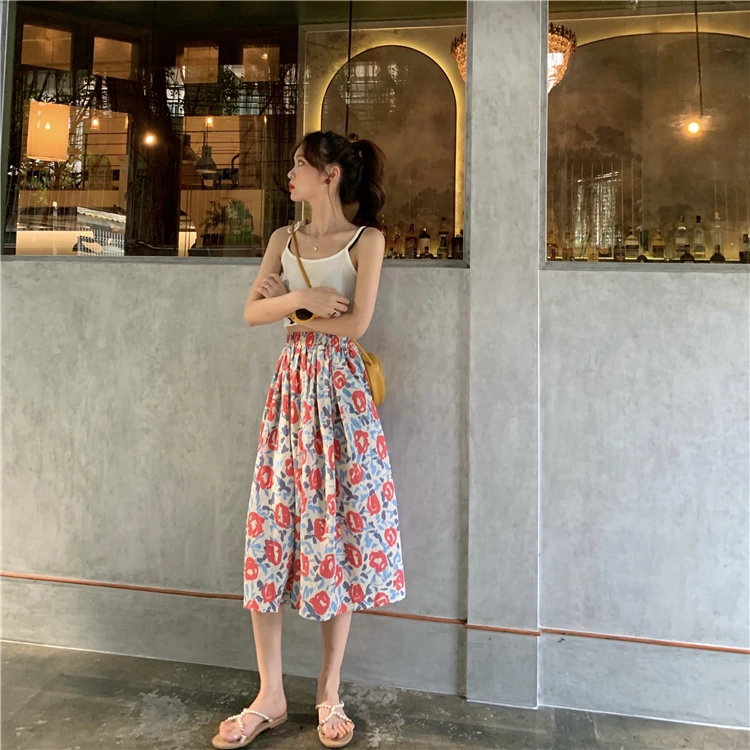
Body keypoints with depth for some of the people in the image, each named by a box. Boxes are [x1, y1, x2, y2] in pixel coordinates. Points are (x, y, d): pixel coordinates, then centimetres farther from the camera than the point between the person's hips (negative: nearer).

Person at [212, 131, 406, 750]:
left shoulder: (366, 240, 0)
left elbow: (355, 323, -11)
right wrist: (301, 298, -12)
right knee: (270, 527, 1)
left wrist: (290, 310, -1)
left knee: (337, 526, 0)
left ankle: (329, 694, 18)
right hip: (290, 385, 4)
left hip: (339, 386, -4)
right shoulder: (284, 239, 13)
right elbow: (251, 312, 5)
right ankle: (271, 696, 16)